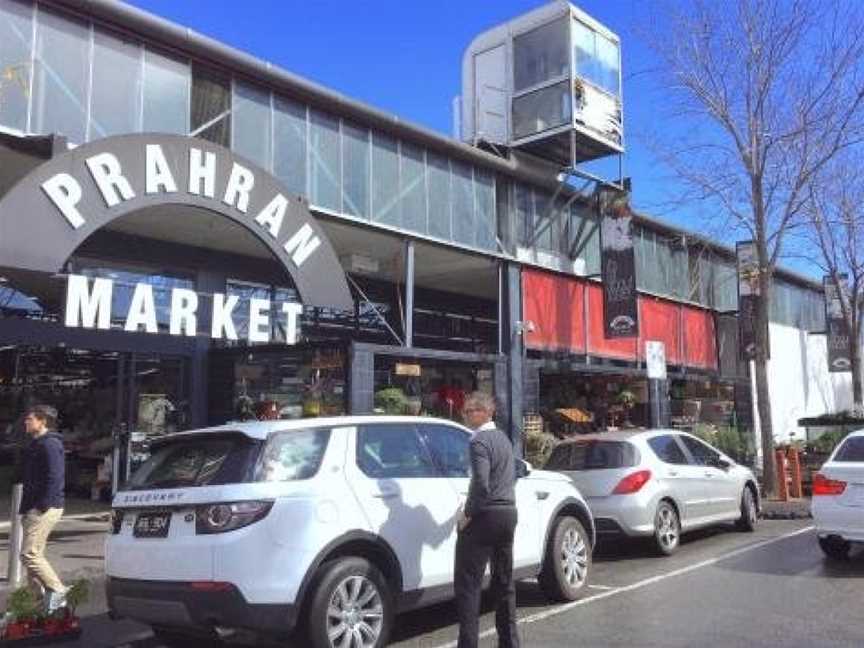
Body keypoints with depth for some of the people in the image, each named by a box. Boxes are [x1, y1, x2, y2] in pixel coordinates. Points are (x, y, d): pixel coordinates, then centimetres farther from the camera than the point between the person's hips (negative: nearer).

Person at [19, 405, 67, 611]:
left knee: (29, 554, -12)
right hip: (35, 508, 10)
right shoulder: (37, 444, 20)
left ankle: (56, 591, -6)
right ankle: (45, 598, 17)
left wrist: (42, 505, -23)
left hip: (45, 508, -10)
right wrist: (27, 508, 18)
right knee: (33, 554, 11)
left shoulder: (49, 444, -13)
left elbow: (54, 476, -22)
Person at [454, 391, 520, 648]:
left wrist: (467, 513, -14)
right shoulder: (503, 438, 13)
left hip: (484, 516, -9)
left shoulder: (479, 442, -15)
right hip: (508, 513, 9)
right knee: (504, 581, 16)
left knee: (468, 582, -3)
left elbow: (481, 483, -25)